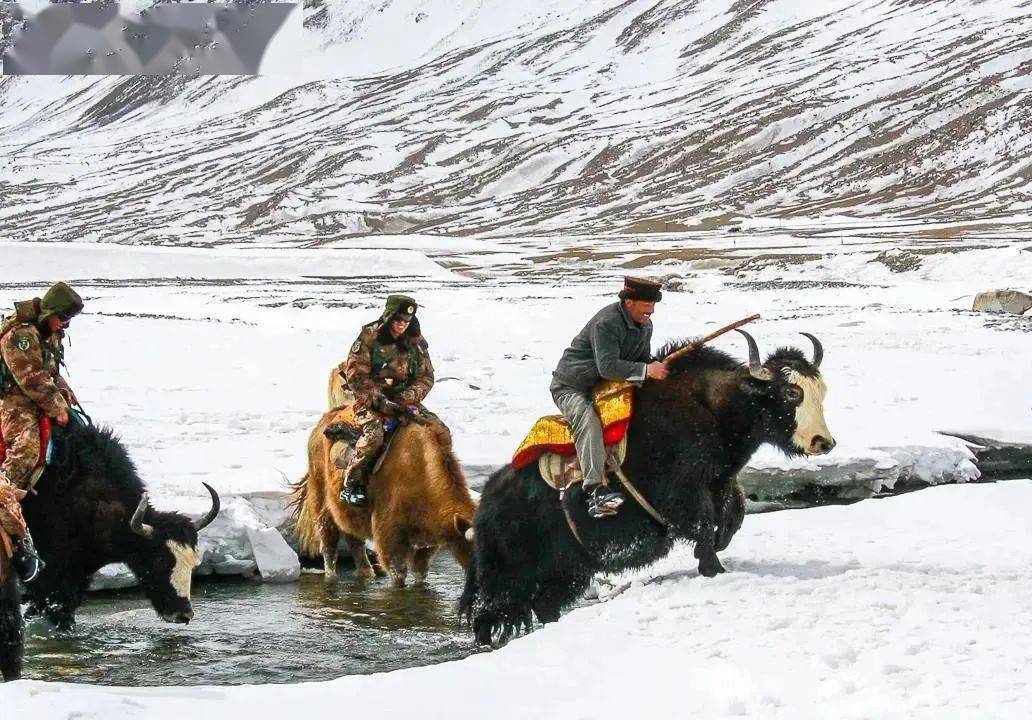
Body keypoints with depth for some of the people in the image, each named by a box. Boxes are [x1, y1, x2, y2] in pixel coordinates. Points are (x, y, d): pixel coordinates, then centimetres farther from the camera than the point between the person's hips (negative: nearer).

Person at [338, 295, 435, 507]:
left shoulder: (417, 342, 6)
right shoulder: (369, 337, -8)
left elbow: (426, 377, 7)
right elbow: (356, 375, -11)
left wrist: (407, 398, -13)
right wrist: (380, 401, -19)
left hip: (403, 399, 5)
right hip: (370, 400, -5)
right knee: (374, 434, -33)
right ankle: (351, 485, -19)